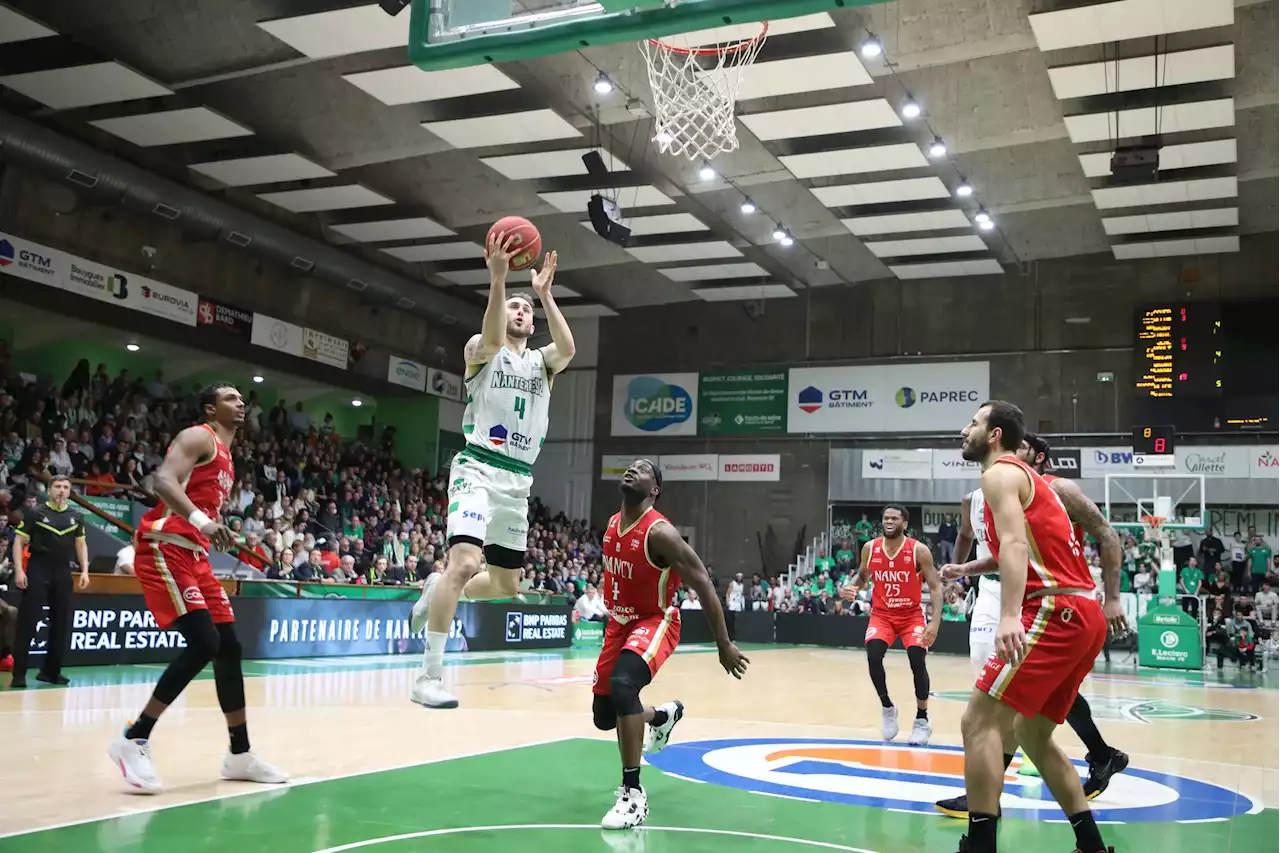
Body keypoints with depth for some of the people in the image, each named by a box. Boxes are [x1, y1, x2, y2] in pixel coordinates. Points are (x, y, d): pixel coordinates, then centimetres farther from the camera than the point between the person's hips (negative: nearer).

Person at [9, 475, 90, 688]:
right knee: (27, 623, -6)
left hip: (63, 572, 5)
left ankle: (51, 671, 18)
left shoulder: (76, 517, 10)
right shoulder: (35, 513, -2)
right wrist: (19, 570, -12)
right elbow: (19, 541, -3)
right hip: (37, 571, -4)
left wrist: (84, 570, 5)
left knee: (62, 623, 6)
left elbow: (81, 544, 16)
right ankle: (19, 674, -2)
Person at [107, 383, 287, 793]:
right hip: (164, 549, -10)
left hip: (193, 555, 10)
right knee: (204, 644, -19)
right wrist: (202, 521, -39)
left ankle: (240, 755, 14)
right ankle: (134, 740, -9)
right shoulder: (198, 437, -7)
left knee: (229, 646, 7)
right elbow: (163, 481, -25)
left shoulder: (225, 456, 22)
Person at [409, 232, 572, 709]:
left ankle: (439, 590, 40)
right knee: (464, 562, -26)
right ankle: (429, 677, -22)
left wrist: (545, 294, -13)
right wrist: (498, 278, -27)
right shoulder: (481, 351, 4)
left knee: (507, 584, 12)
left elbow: (568, 349, -11)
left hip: (518, 481, 6)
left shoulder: (542, 362, 14)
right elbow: (492, 339, -23)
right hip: (478, 469, -6)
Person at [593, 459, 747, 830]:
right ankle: (665, 715, 43)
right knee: (604, 715, 10)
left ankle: (633, 793, -23)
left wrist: (724, 646, -20)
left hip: (655, 622, -7)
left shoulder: (660, 532, -23)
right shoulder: (611, 526, -1)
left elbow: (703, 585, -22)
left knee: (622, 685, -34)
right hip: (620, 622, 7)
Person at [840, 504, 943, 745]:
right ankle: (887, 708, 4)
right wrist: (850, 588, -11)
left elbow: (935, 587, -13)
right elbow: (862, 576, 12)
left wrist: (935, 622, -25)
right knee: (873, 657, -20)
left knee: (917, 661, -16)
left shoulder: (919, 551, -16)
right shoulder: (870, 549, -6)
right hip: (882, 614, 2)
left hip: (911, 615, -2)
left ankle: (922, 719, 3)